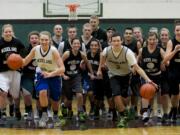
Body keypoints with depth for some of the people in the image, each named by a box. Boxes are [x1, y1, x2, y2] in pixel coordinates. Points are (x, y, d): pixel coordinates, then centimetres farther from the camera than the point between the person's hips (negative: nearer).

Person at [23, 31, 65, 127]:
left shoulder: (53, 51, -28)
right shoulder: (35, 49, -17)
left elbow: (62, 69, -32)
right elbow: (24, 62, -5)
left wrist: (50, 74, -46)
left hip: (54, 76, -1)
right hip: (41, 74, 1)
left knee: (55, 100, 13)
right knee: (42, 92, -27)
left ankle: (55, 116, 43)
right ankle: (44, 115, -9)